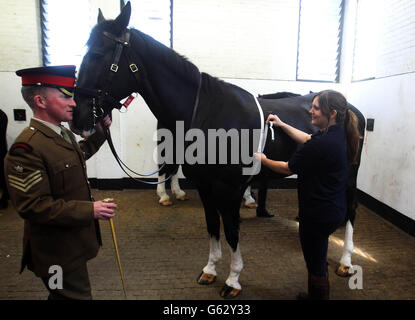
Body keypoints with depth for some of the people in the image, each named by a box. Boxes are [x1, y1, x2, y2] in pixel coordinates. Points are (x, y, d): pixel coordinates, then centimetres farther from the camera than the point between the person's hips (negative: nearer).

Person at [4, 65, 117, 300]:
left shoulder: (65, 134, 4)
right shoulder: (26, 148, -26)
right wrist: (90, 210, -30)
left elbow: (80, 154, 26)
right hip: (58, 254, -9)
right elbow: (33, 206, -28)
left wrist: (102, 130, 18)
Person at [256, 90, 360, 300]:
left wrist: (263, 160, 0)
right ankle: (314, 294, 48)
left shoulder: (321, 144, -29)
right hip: (335, 210, 10)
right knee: (317, 259, 28)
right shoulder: (339, 134, 0)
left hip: (318, 215, -10)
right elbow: (307, 139, 17)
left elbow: (288, 168, -16)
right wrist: (282, 124, 18)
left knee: (315, 265, 12)